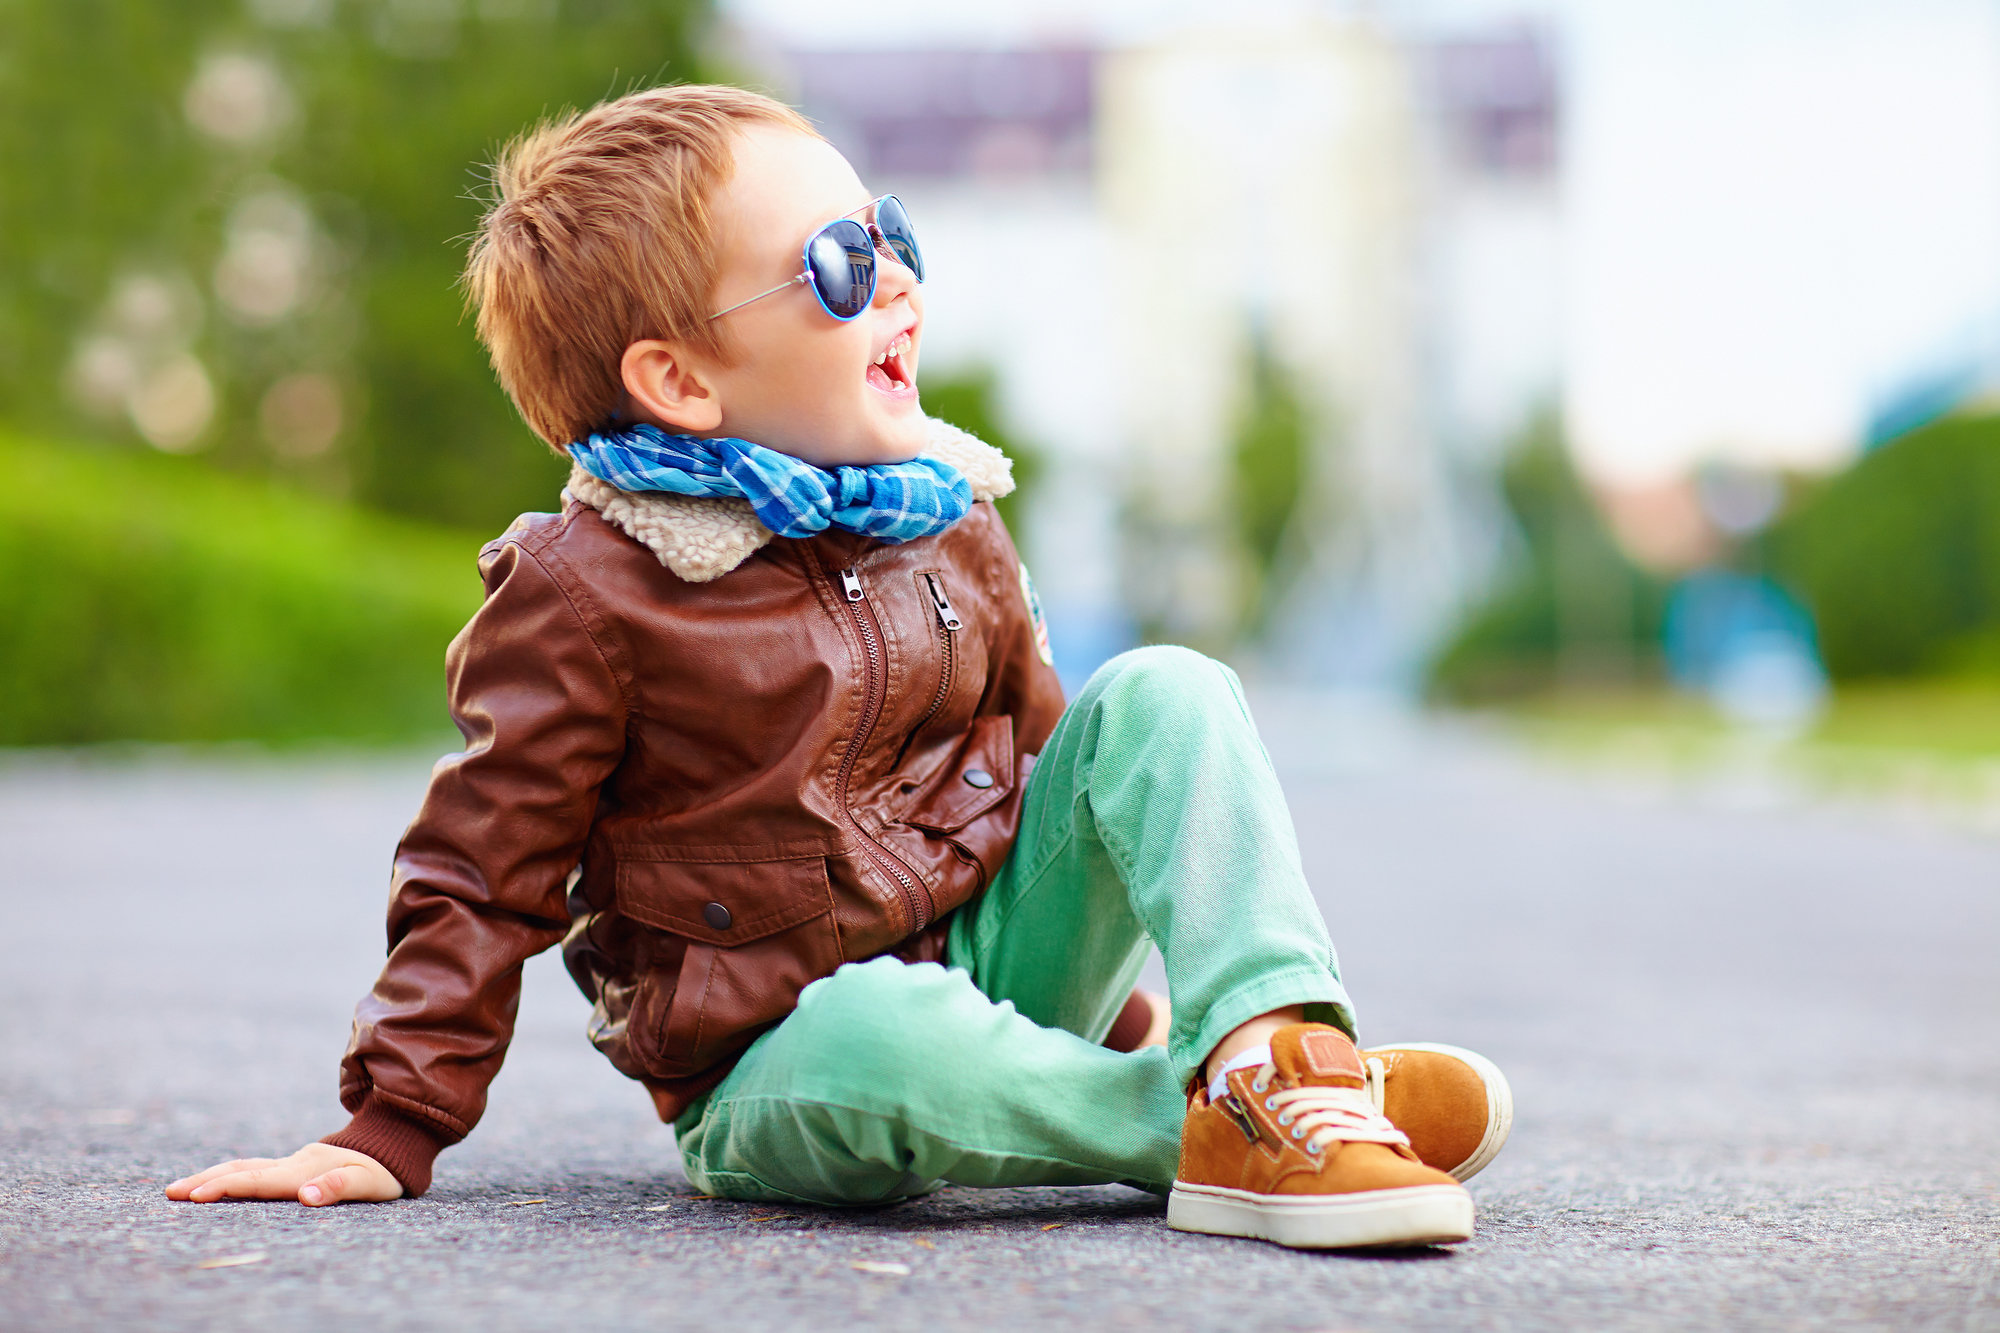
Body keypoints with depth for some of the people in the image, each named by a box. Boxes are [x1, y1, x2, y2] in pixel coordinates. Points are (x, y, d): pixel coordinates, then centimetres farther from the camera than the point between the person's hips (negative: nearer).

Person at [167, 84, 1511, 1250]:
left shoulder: (948, 522, 7)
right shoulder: (584, 589, -13)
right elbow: (482, 877, -7)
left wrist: (1113, 986, 24)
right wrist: (391, 1132, -10)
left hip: (991, 963, 6)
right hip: (782, 1065, -6)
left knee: (1162, 695, -10)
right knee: (894, 1036, -41)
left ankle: (1277, 1045, -27)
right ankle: (1227, 1133, -23)